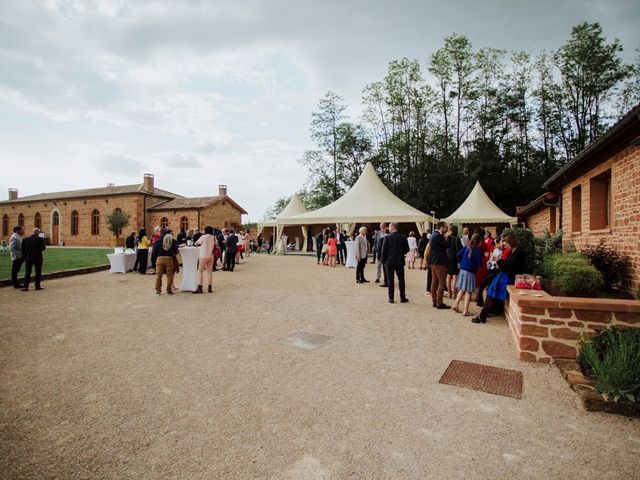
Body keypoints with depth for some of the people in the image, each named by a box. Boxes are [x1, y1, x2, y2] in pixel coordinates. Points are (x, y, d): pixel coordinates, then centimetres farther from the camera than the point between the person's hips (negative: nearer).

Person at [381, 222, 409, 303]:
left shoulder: (387, 237, -9)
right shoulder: (403, 237, -3)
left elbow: (383, 250, -8)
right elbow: (407, 249, 1)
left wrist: (384, 260, 5)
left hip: (389, 262, -2)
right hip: (400, 262, 2)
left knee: (390, 280, 5)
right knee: (401, 279, 10)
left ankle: (391, 298, 7)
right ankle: (402, 298, 13)